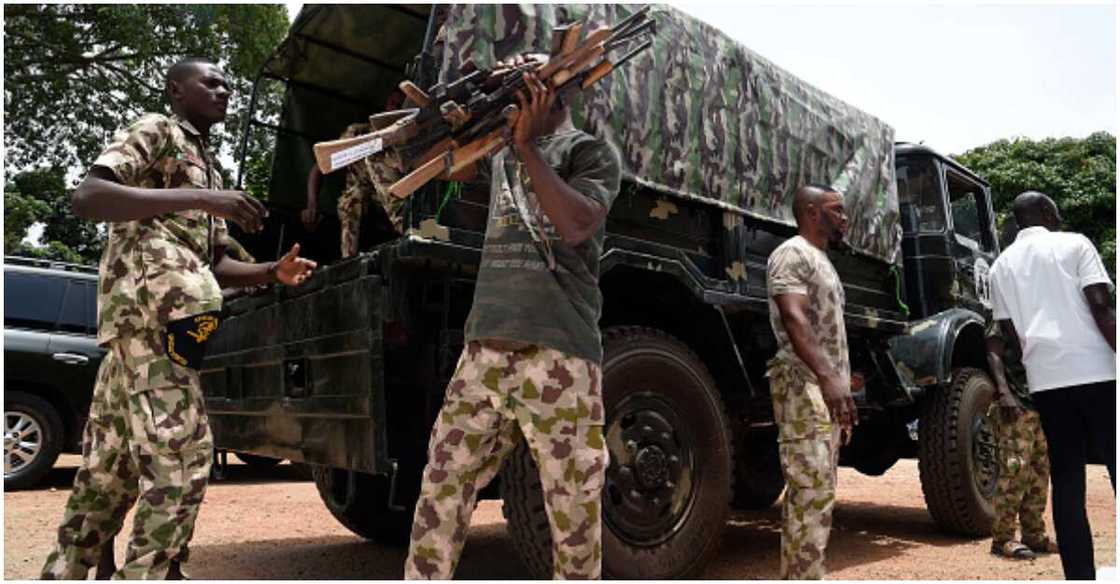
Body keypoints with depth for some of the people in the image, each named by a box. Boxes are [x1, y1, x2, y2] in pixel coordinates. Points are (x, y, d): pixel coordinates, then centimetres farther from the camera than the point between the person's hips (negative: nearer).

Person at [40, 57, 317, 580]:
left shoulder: (207, 166, 29)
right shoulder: (154, 130, 4)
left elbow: (214, 264, 26)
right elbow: (87, 197, -14)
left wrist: (274, 272, 9)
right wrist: (198, 198, -21)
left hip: (144, 320, 10)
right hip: (148, 309, -10)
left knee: (111, 467, 12)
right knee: (180, 457, -14)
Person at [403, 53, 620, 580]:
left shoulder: (591, 151, 5)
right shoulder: (500, 153, 23)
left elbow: (576, 227, -11)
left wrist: (528, 145, -7)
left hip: (558, 353, -5)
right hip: (484, 348, 6)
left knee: (574, 503, 1)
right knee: (442, 485, 8)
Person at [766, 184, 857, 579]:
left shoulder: (822, 261, 24)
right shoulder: (793, 253, -7)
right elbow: (794, 317, -22)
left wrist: (842, 388, 24)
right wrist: (826, 377, -33)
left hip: (828, 390, 10)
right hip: (805, 388, -10)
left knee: (818, 491, 11)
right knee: (812, 492, -13)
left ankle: (801, 574, 17)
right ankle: (804, 576, -10)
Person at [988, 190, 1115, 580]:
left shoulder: (1002, 264, 14)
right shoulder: (1074, 244, 3)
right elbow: (1100, 306, -8)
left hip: (1045, 380, 4)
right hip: (1095, 370, -3)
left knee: (1066, 479, 7)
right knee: (1116, 471, 3)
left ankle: (1080, 574, 8)